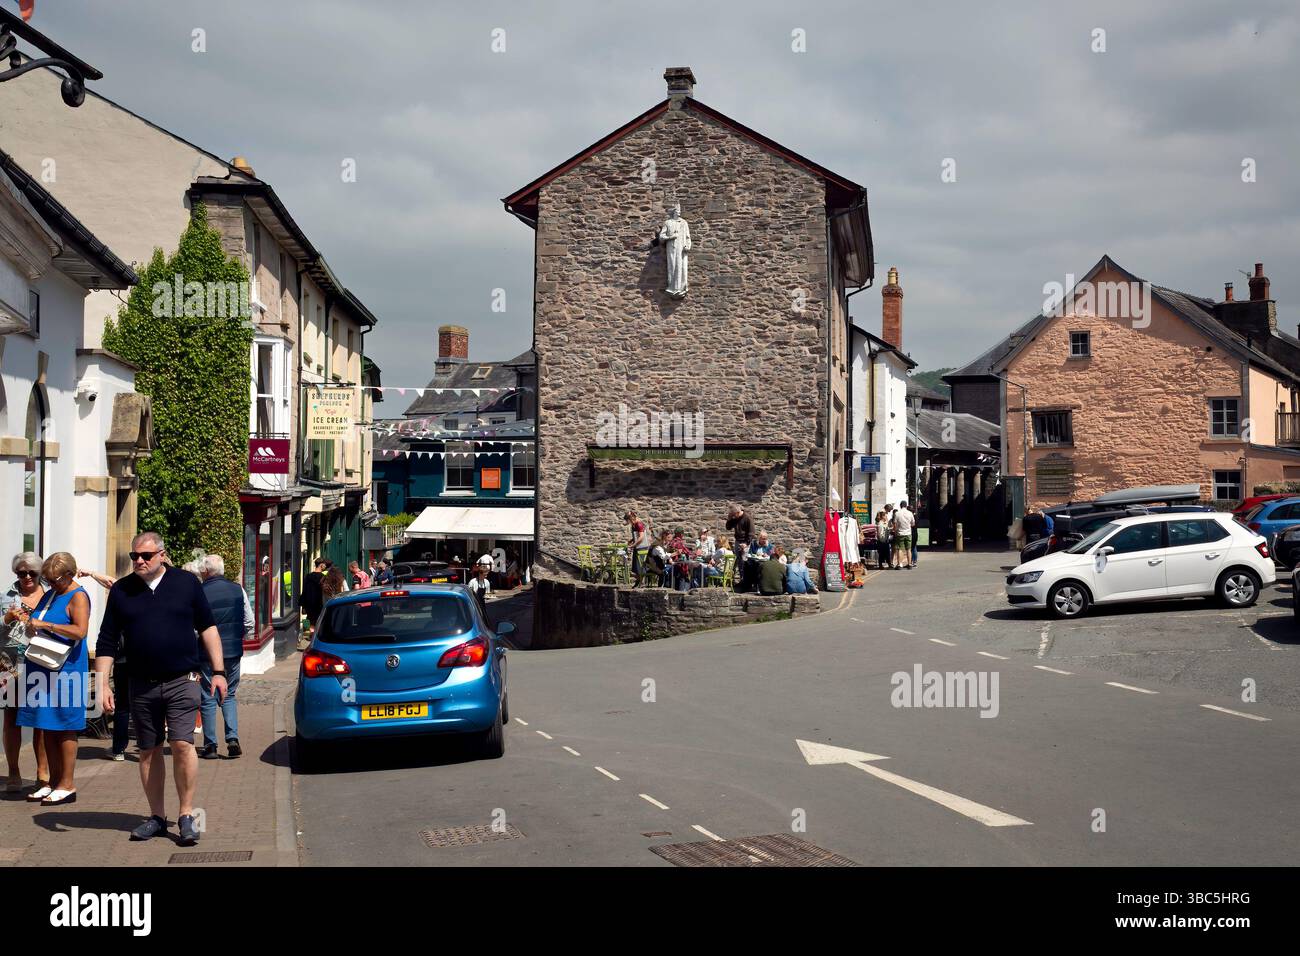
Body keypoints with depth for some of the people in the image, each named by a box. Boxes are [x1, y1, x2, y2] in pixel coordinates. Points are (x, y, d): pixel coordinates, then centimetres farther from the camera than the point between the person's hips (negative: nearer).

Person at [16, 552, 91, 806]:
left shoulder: (78, 597, -9)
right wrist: (31, 626, 6)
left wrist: (45, 625, -21)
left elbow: (80, 631, -23)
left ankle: (67, 785, 1)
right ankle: (54, 782, 17)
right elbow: (37, 628, 28)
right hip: (43, 669, 8)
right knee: (48, 728, 10)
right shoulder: (49, 595, 17)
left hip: (65, 671, -8)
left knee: (64, 728, -4)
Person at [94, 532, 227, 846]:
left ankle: (186, 815, -3)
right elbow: (107, 642, 7)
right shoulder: (121, 590, 5)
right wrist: (102, 685, 0)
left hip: (182, 682, -3)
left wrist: (218, 671, 2)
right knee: (149, 751, 9)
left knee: (182, 744, -13)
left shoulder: (186, 582, 1)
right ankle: (156, 816, 20)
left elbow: (207, 628, 6)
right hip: (142, 686, 3)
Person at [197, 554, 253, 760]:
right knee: (229, 696, 17)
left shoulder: (200, 593, -11)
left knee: (208, 699, 6)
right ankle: (233, 739, 3)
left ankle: (210, 746, 9)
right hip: (234, 652, 4)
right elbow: (250, 624, 4)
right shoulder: (238, 590, 2)